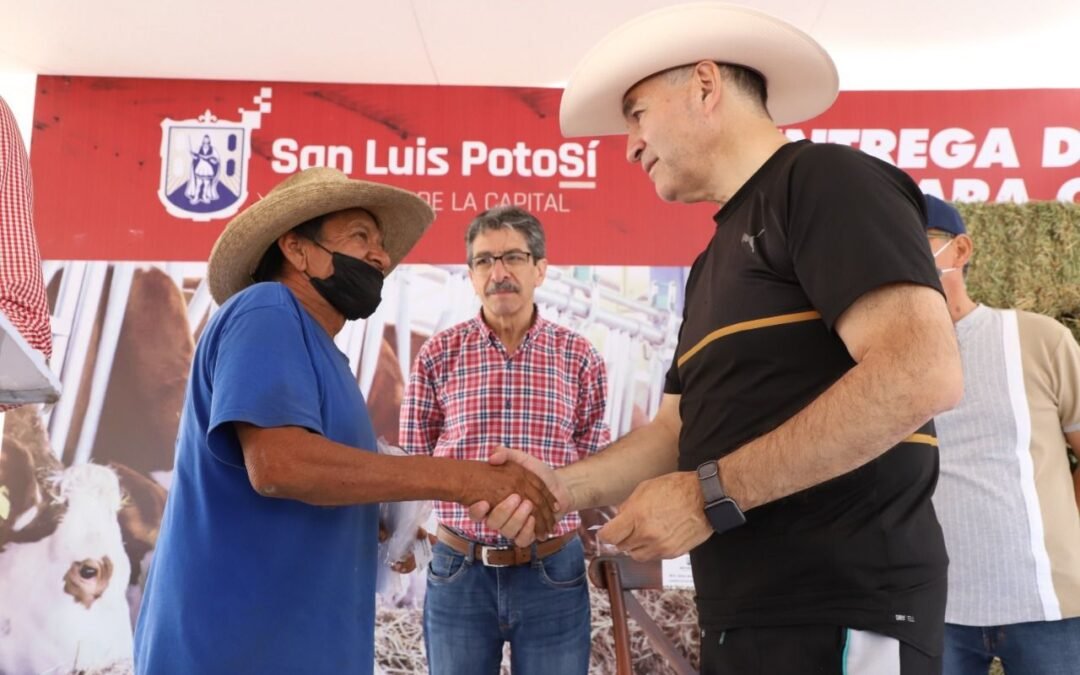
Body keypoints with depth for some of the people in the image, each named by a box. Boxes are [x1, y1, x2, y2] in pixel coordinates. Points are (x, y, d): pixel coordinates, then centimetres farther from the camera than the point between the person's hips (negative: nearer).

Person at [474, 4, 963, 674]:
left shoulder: (825, 180, -9)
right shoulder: (715, 261, 18)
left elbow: (923, 372, -23)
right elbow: (681, 431, 15)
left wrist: (712, 495, -20)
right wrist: (563, 486, -1)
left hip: (840, 618, -8)